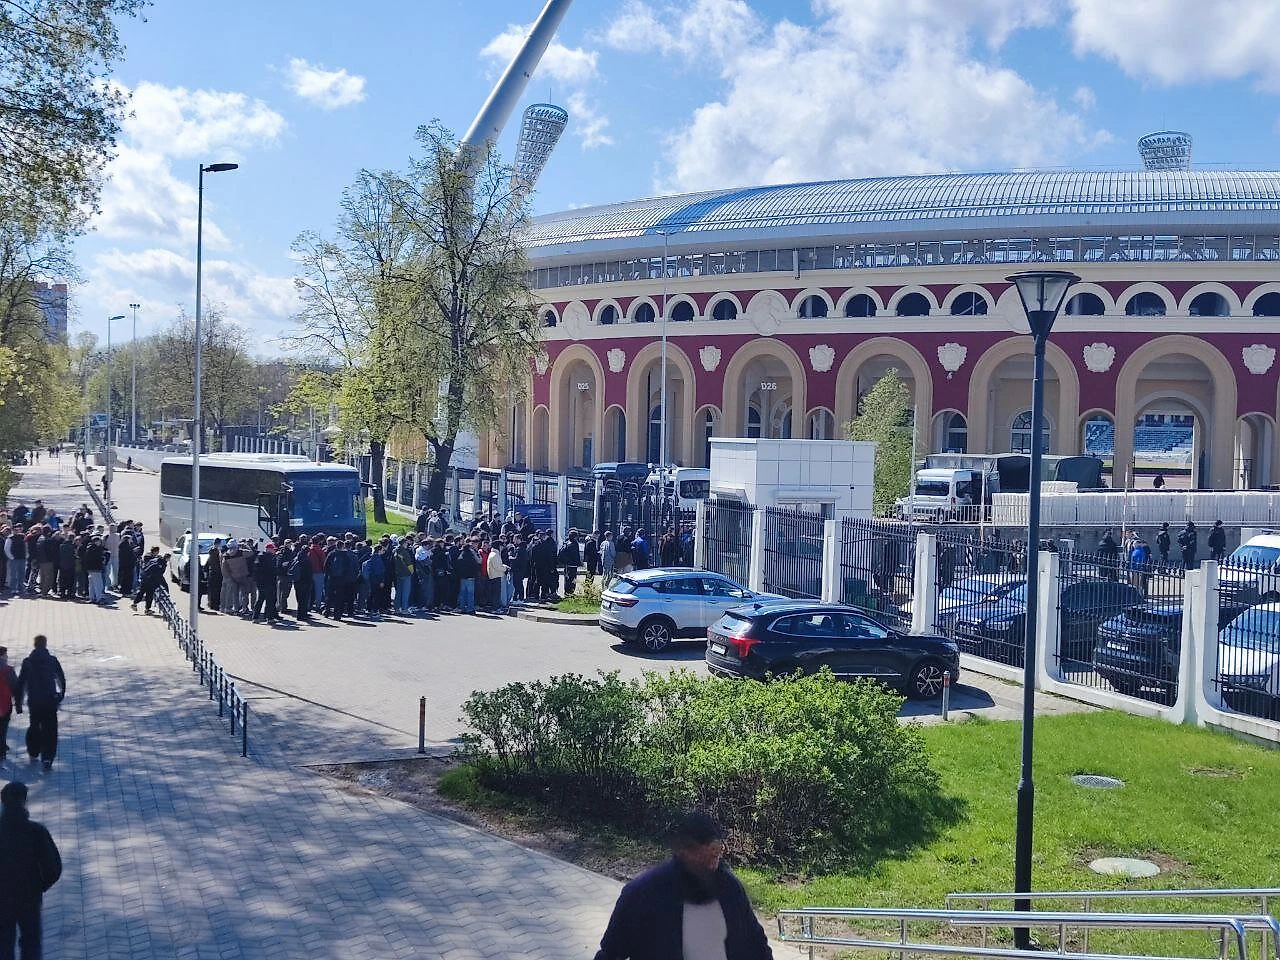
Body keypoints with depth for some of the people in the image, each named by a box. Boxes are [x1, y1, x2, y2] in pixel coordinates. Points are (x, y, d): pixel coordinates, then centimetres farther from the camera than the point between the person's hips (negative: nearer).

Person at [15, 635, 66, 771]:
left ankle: (33, 754, 33)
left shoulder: (27, 662, -2)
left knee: (34, 727, 23)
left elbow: (20, 684, -2)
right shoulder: (53, 660, -3)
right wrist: (61, 696, 17)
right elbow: (62, 680, 3)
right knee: (50, 730, 1)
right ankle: (47, 759, -9)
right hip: (50, 701, -2)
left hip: (33, 702, 2)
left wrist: (18, 703, 4)